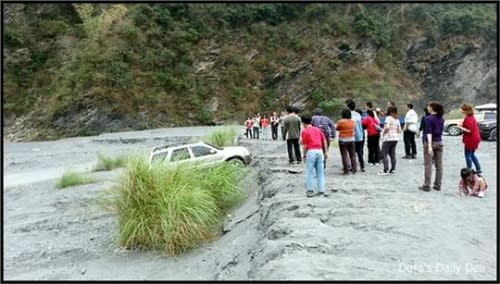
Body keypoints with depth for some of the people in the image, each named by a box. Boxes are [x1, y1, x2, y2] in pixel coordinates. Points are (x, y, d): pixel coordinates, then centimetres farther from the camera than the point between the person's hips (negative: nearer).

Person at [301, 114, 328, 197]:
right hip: (320, 151, 5)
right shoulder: (317, 129, 16)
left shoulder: (304, 131, 1)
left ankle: (310, 190, 8)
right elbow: (324, 140, 11)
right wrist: (326, 152, 13)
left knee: (309, 172, 6)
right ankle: (321, 190, 13)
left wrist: (304, 155, 6)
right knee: (320, 172, 11)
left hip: (311, 151, -5)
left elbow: (305, 145, -4)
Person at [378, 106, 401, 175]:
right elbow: (399, 130, 11)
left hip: (388, 138, -8)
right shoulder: (397, 119, 12)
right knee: (392, 154, 13)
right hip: (395, 138, 8)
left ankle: (386, 170, -9)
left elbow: (387, 127, -21)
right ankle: (393, 169, 15)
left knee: (384, 154, -5)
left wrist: (383, 133, -6)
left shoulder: (388, 118, -10)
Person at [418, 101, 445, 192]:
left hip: (430, 142, -6)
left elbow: (429, 133, -20)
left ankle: (427, 186, 2)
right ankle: (438, 185, 14)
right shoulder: (441, 119, 7)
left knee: (428, 165, -1)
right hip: (439, 142, 6)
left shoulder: (428, 118, -14)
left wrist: (429, 146, -23)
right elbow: (441, 131, 14)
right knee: (439, 165, 8)